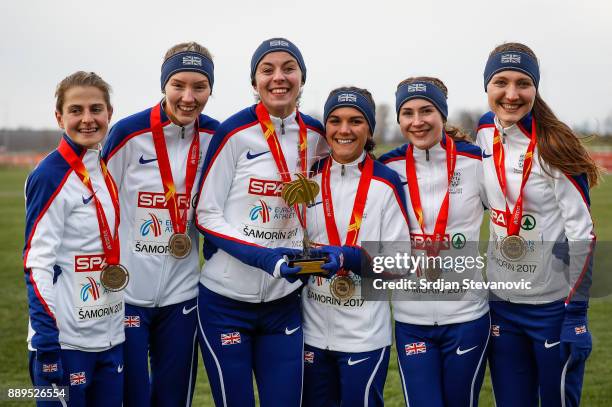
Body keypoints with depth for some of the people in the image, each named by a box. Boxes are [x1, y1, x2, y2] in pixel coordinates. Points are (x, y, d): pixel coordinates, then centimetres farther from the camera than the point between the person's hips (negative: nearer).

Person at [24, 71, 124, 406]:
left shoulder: (106, 170, 9)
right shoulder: (50, 177, -13)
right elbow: (37, 264, -15)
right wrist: (47, 347, -19)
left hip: (111, 338, 7)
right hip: (66, 341, -7)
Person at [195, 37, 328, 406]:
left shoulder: (316, 137, 4)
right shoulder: (235, 133, -9)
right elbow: (207, 214, -9)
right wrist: (264, 257, -21)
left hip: (284, 300, 4)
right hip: (227, 299, -4)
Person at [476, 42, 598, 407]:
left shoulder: (555, 147, -13)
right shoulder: (484, 133, 2)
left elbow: (581, 233, -13)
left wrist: (577, 314, -15)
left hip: (555, 305, -5)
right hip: (502, 304, 5)